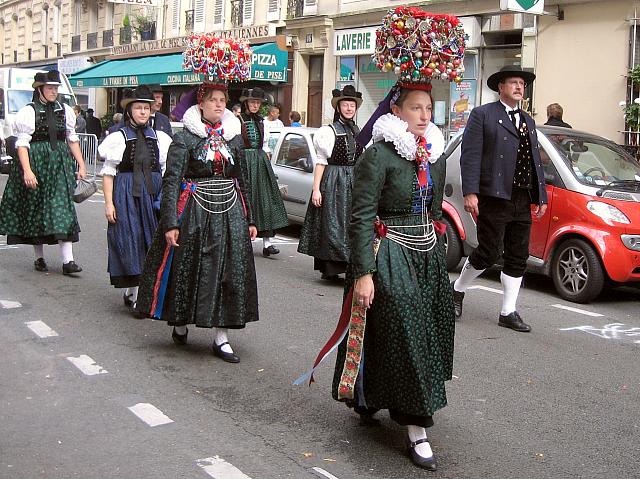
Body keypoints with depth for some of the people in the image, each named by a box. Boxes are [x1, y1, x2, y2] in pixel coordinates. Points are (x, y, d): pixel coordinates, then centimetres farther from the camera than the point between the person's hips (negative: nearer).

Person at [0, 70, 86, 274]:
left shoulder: (65, 111, 9)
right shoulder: (28, 112, -5)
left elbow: (72, 140, 16)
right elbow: (22, 144, -10)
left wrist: (81, 165, 10)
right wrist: (27, 171, -20)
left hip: (60, 165, 3)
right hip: (36, 164, -3)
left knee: (63, 208, -6)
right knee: (35, 208, 6)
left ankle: (67, 260, -9)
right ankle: (39, 257, 21)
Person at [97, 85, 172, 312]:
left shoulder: (159, 137, 9)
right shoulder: (118, 137, -1)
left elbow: (167, 171, 13)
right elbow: (108, 173, -2)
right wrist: (109, 203, -8)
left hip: (153, 193, 4)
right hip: (126, 194, -4)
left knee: (152, 241, 5)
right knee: (130, 240, -3)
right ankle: (133, 292, 5)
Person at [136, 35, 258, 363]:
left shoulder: (234, 137, 10)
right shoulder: (184, 139, -5)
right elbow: (171, 182, -9)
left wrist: (248, 219, 14)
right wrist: (170, 222, -17)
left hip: (229, 212, 4)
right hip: (194, 211, -4)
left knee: (228, 272, 3)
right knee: (188, 270, 5)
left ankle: (220, 338, 11)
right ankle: (180, 323, 29)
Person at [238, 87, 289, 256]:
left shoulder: (261, 122, 15)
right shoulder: (238, 121, -5)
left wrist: (267, 161, 13)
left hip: (261, 162, 6)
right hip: (244, 161, -6)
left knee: (266, 200, -2)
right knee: (245, 199, -3)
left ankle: (267, 243, -4)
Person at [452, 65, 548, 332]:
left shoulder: (528, 121, 20)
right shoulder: (483, 115, -1)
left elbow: (536, 162, 20)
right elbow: (470, 155, -9)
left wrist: (540, 197, 13)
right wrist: (470, 193, -18)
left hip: (523, 201, 7)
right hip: (494, 198, -7)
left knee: (518, 259, 7)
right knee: (488, 253, -5)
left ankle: (508, 313, 15)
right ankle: (458, 290, 19)